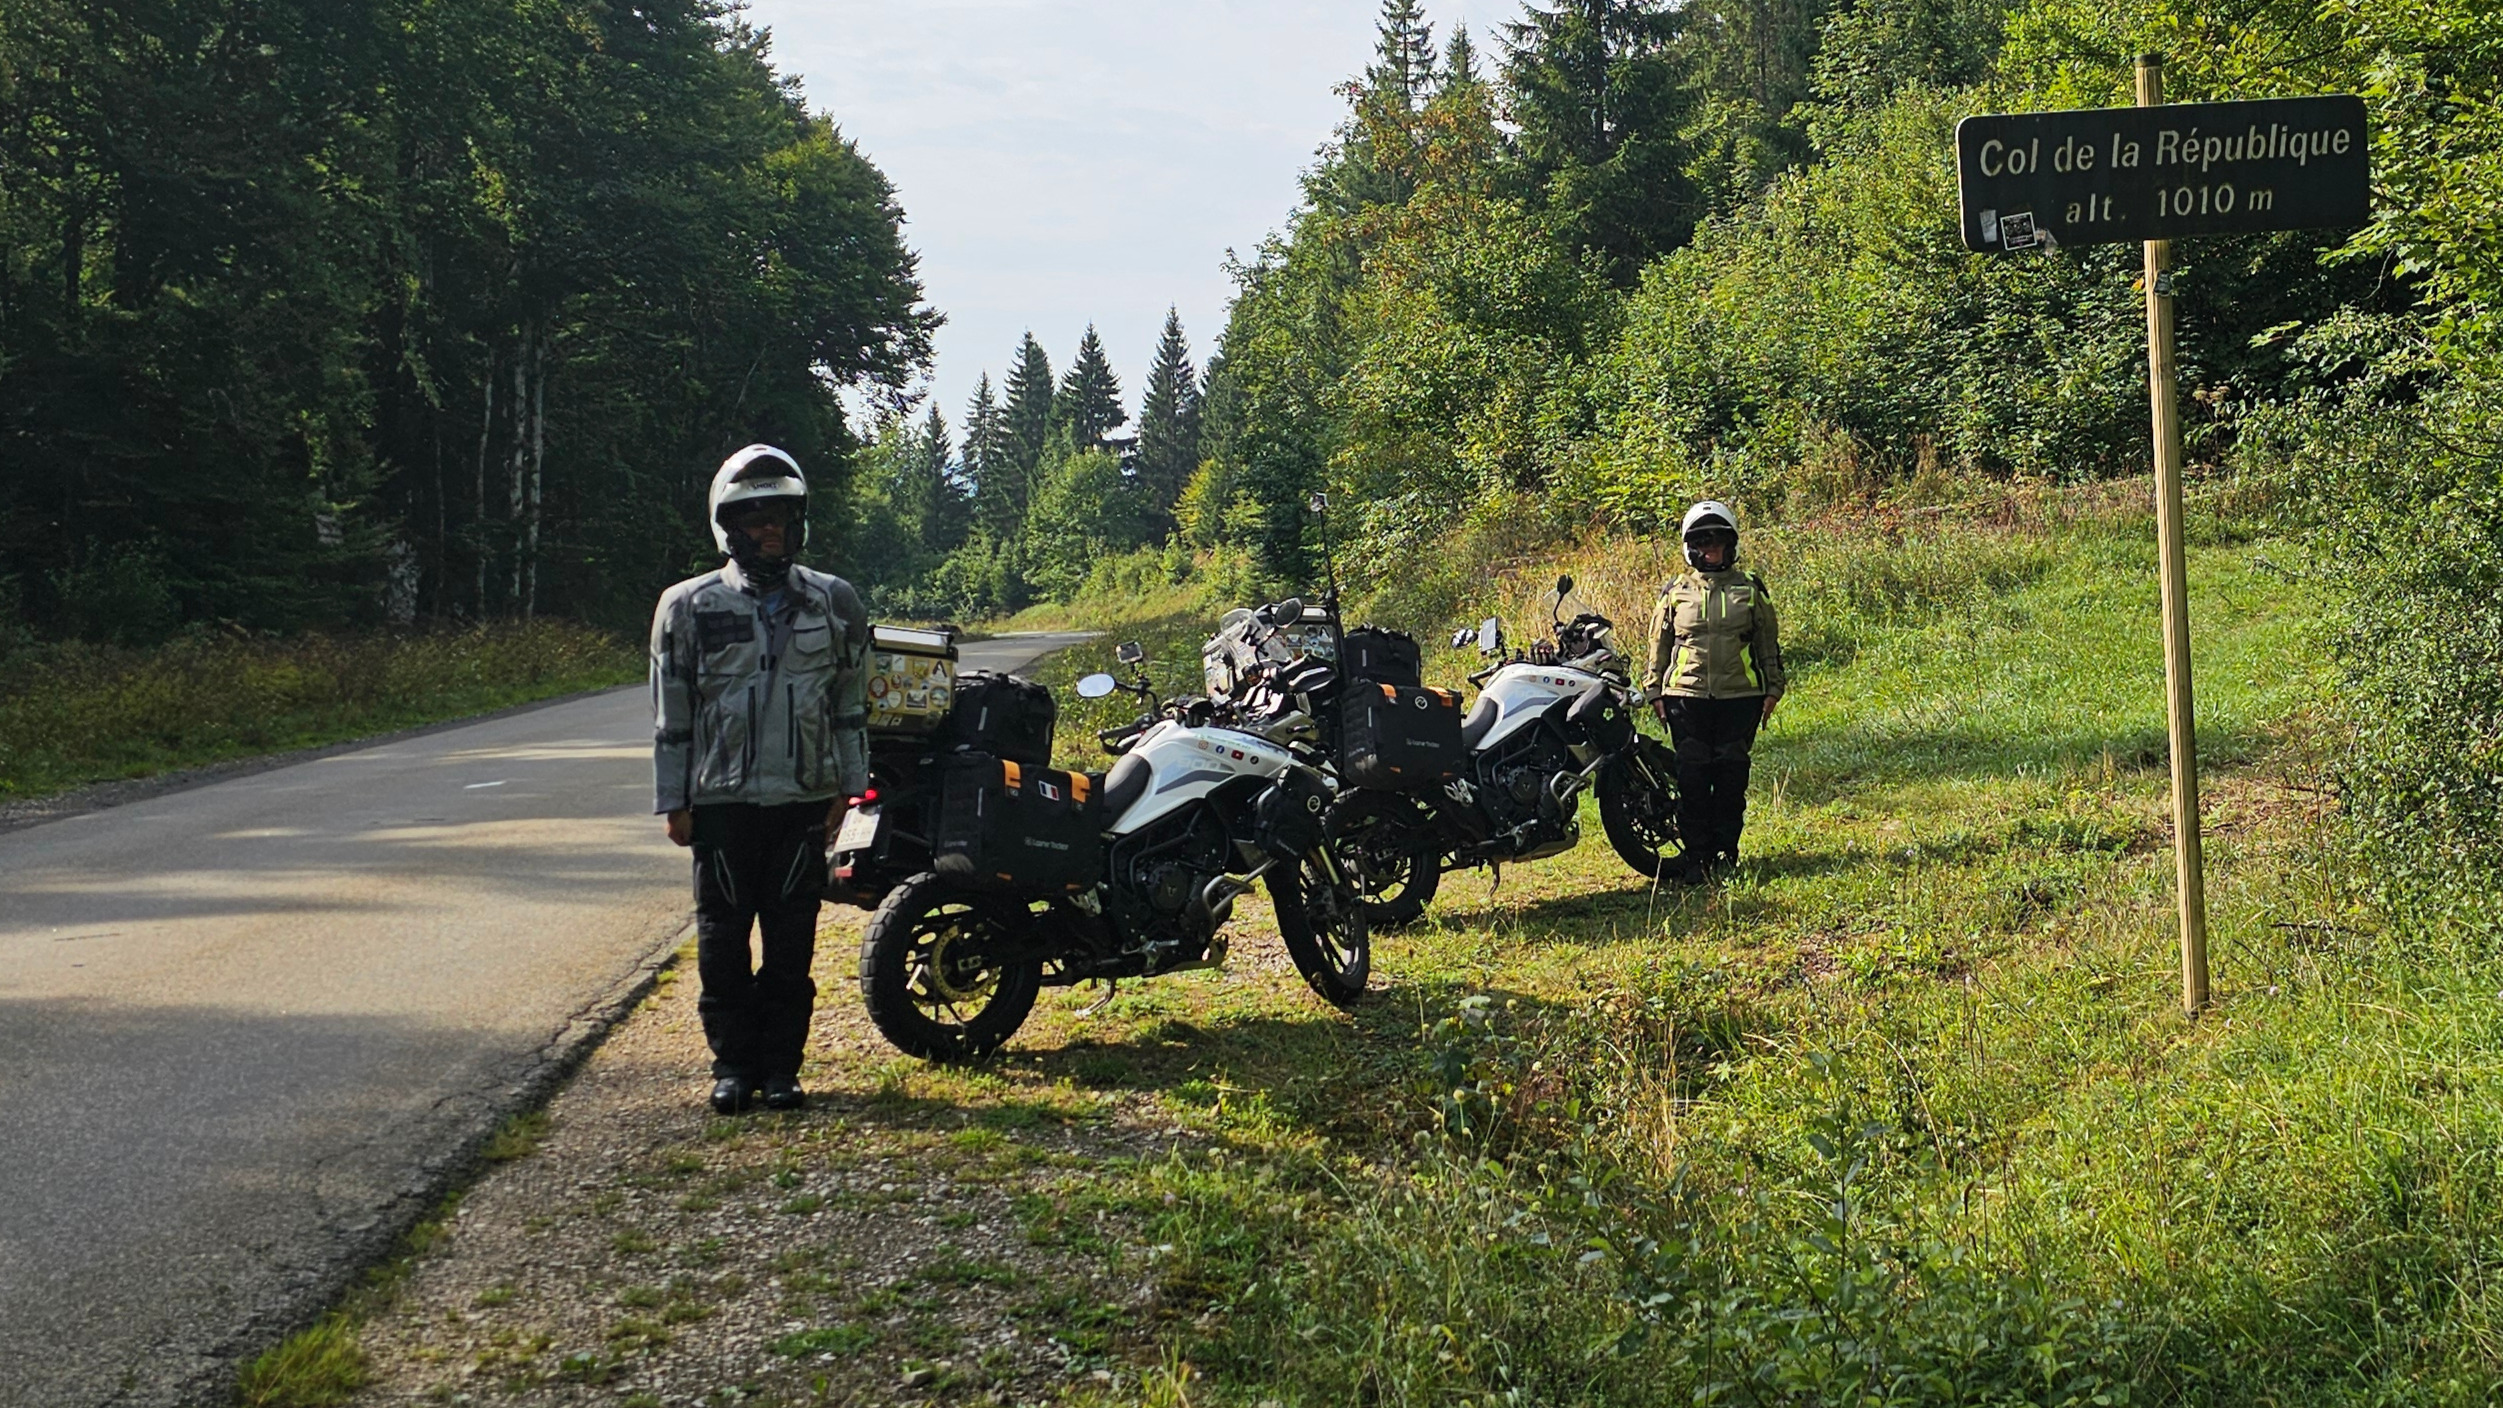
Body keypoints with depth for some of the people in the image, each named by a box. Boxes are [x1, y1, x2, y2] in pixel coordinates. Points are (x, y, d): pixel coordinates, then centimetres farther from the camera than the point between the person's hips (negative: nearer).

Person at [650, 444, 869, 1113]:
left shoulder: (835, 602, 7)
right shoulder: (688, 606, 3)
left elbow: (852, 704, 11)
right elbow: (671, 714, 5)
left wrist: (846, 788, 5)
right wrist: (674, 802, 2)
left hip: (805, 801, 1)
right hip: (722, 801, -1)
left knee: (792, 939, 4)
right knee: (723, 939, 3)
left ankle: (782, 1064, 13)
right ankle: (732, 1064, 14)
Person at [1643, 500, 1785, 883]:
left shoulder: (1750, 589, 8)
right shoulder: (1675, 592, 8)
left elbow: (1769, 643, 12)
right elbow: (1659, 644, 14)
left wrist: (1772, 690, 8)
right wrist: (1655, 691, 9)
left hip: (1740, 696, 0)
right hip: (1687, 697, 0)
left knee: (1731, 776, 2)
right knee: (1692, 777, -3)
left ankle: (1726, 850, 13)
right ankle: (1696, 854, 4)